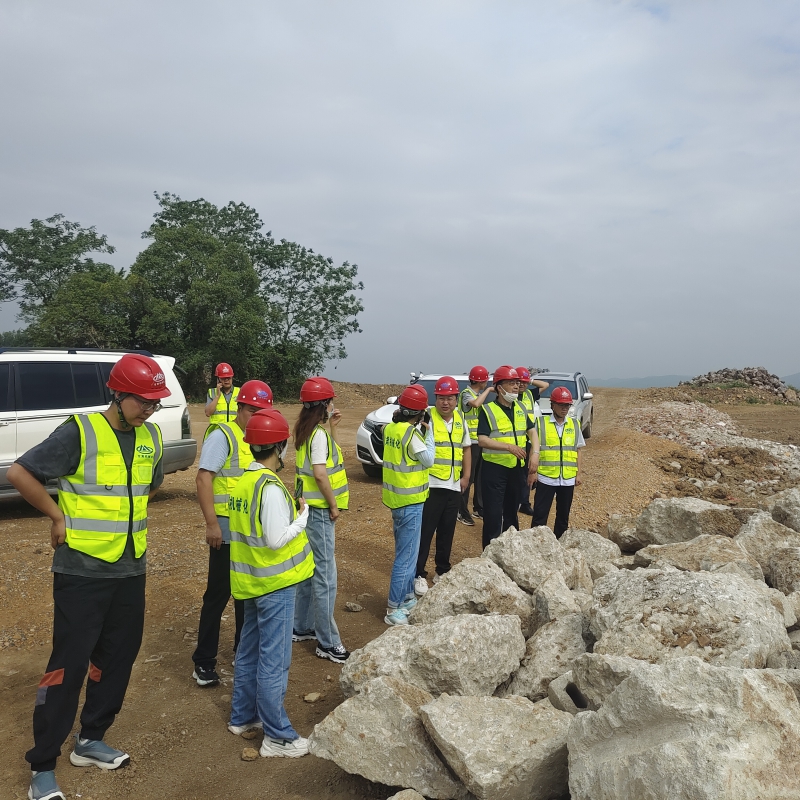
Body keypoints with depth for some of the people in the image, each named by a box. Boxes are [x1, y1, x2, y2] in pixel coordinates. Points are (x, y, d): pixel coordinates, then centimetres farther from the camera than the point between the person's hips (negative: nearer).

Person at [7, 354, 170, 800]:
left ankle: (91, 741, 33)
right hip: (82, 571, -6)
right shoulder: (80, 433, -15)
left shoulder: (151, 437, 3)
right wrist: (59, 516, -9)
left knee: (117, 658, 14)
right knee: (69, 664, 0)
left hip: (131, 571, 6)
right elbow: (20, 472, -11)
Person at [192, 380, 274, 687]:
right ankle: (204, 662, 14)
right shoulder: (222, 436, -14)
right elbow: (203, 479, -20)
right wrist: (211, 524, -24)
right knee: (218, 595, 1)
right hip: (227, 531, -7)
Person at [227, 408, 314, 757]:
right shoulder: (271, 487, -22)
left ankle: (243, 716, 36)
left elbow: (256, 528, 9)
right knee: (274, 660, 0)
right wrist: (303, 516, -12)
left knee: (249, 650, 21)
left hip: (252, 581, 9)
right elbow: (277, 539, -25)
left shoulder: (244, 482, 5)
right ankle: (278, 737, 11)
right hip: (275, 585, -9)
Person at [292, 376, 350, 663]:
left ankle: (301, 627, 31)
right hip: (319, 511, -10)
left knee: (310, 571, 19)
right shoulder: (319, 434, -18)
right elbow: (320, 474, -25)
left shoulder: (308, 430, 9)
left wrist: (332, 427, 12)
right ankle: (328, 642, 6)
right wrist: (334, 505, -15)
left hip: (310, 508, 10)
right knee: (325, 577, -2)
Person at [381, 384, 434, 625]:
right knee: (406, 557, -1)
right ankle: (394, 609, 5)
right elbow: (428, 460, -11)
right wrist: (428, 431, -4)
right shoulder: (412, 433, -21)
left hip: (396, 498, 9)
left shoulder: (390, 428, 3)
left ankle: (407, 597, 34)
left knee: (406, 551, 21)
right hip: (410, 502, -9)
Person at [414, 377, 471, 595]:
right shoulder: (428, 418, -10)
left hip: (454, 487, 6)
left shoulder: (460, 419, 10)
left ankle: (443, 571, 28)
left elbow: (466, 448, 19)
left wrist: (466, 476, 14)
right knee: (425, 532, -1)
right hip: (431, 486, -6)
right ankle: (418, 574, 8)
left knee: (447, 532, 15)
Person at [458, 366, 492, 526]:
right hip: (470, 442, -9)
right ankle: (462, 512, 3)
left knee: (480, 476, 15)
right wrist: (488, 390, -22)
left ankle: (478, 508, 25)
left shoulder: (480, 394, 13)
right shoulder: (466, 393, -12)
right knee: (468, 477, -4)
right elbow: (476, 404, -33)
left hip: (481, 441, 9)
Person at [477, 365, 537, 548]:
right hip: (494, 468, -6)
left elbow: (531, 431, 12)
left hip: (516, 467, 6)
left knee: (512, 510, 19)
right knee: (493, 514, -3)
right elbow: (482, 440, -18)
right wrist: (509, 447, -25)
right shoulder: (488, 410, -10)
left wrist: (535, 452, -6)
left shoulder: (520, 408, 9)